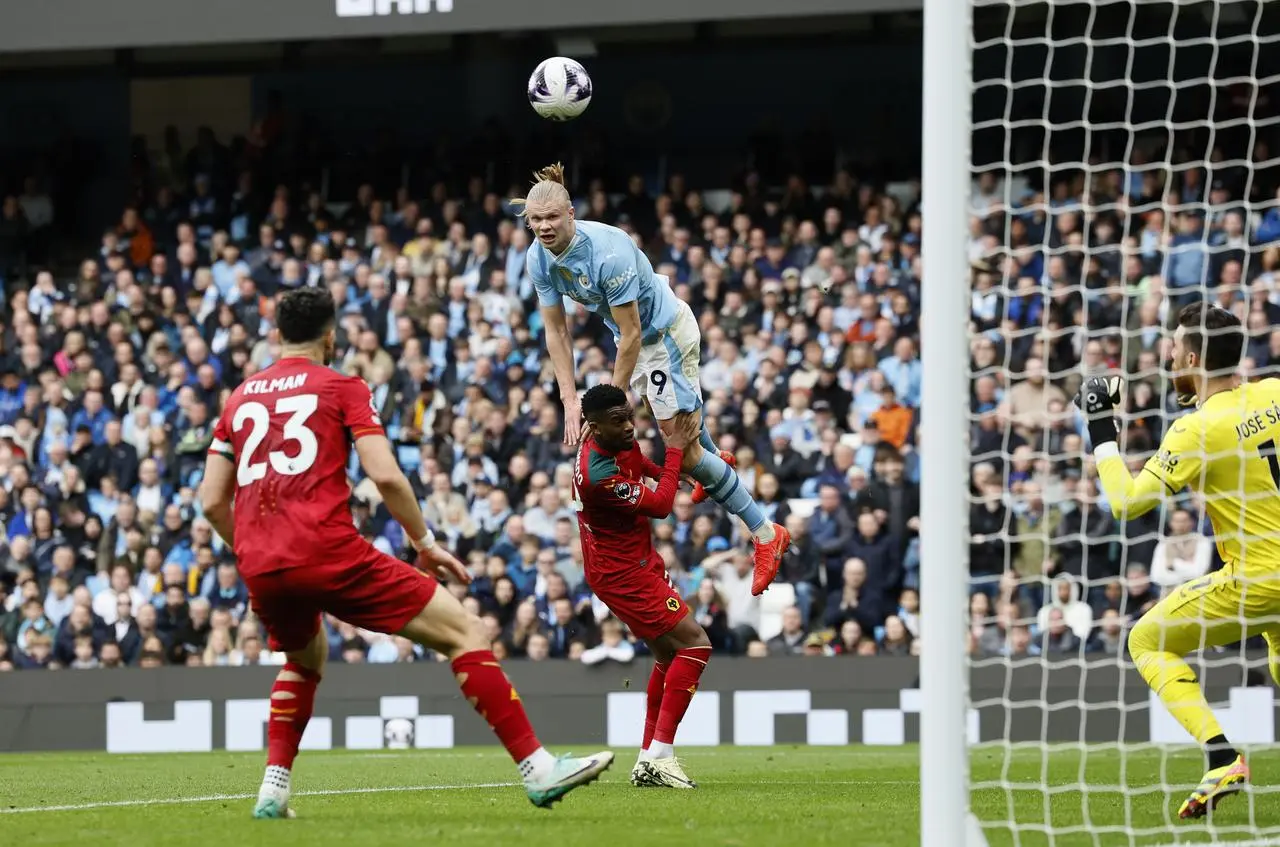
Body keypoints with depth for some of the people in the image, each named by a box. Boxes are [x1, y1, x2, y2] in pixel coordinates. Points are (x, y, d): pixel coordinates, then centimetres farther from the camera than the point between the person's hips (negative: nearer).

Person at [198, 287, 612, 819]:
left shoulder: (240, 397, 20)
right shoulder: (342, 389, 7)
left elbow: (212, 501, 17)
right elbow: (386, 476, -5)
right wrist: (426, 545, 6)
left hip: (260, 566, 6)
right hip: (328, 551, -6)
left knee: (305, 660, 36)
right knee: (464, 632, 0)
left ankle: (273, 789, 21)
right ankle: (538, 769, -10)